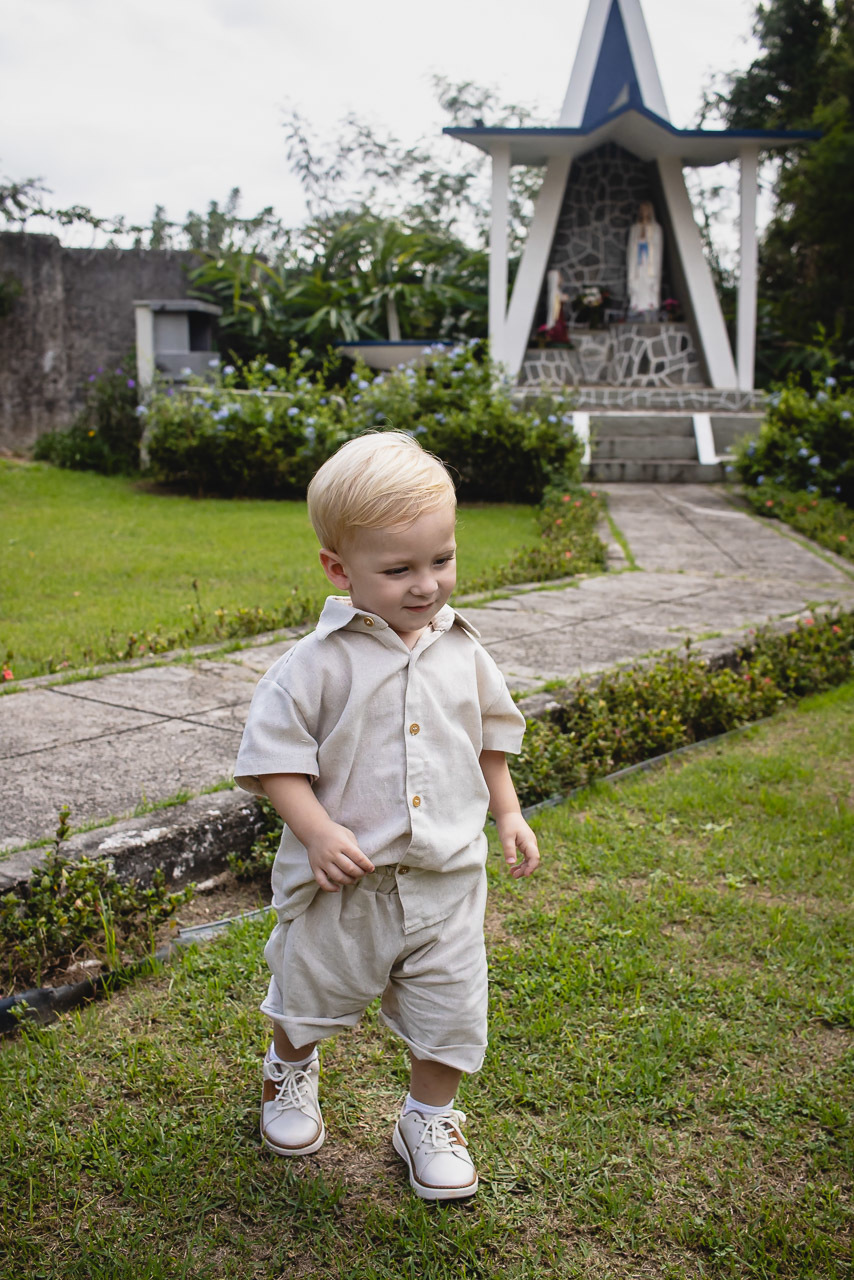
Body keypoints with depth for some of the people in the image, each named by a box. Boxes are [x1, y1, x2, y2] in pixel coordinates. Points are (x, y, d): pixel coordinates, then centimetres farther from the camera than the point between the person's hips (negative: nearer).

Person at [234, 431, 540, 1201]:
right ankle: (292, 1069, 53)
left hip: (446, 877, 3)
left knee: (450, 1007, 11)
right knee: (311, 991, 20)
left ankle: (432, 1118, 38)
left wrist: (508, 813, 11)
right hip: (344, 878, -2)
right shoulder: (319, 662, -16)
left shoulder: (462, 653, -1)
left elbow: (489, 737, 14)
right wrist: (317, 831, -22)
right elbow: (273, 756, -13)